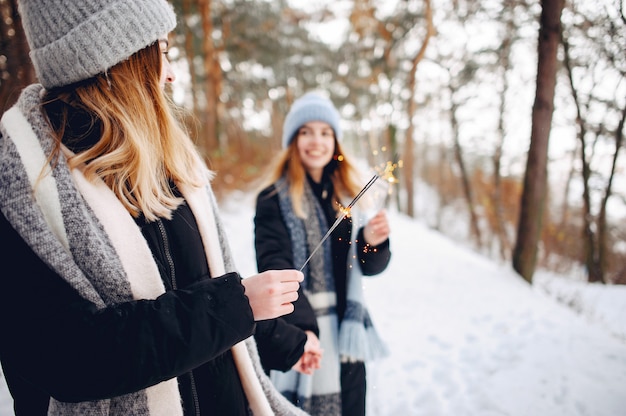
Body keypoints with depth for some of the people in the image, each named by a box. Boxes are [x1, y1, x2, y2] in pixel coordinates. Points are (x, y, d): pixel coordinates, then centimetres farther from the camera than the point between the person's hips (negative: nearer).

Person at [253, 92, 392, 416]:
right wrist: (302, 327, -28)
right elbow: (274, 267, -17)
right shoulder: (274, 199, -6)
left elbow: (369, 266, 7)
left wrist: (372, 242, -14)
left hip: (347, 335, 5)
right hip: (299, 338, -4)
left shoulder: (346, 194, 9)